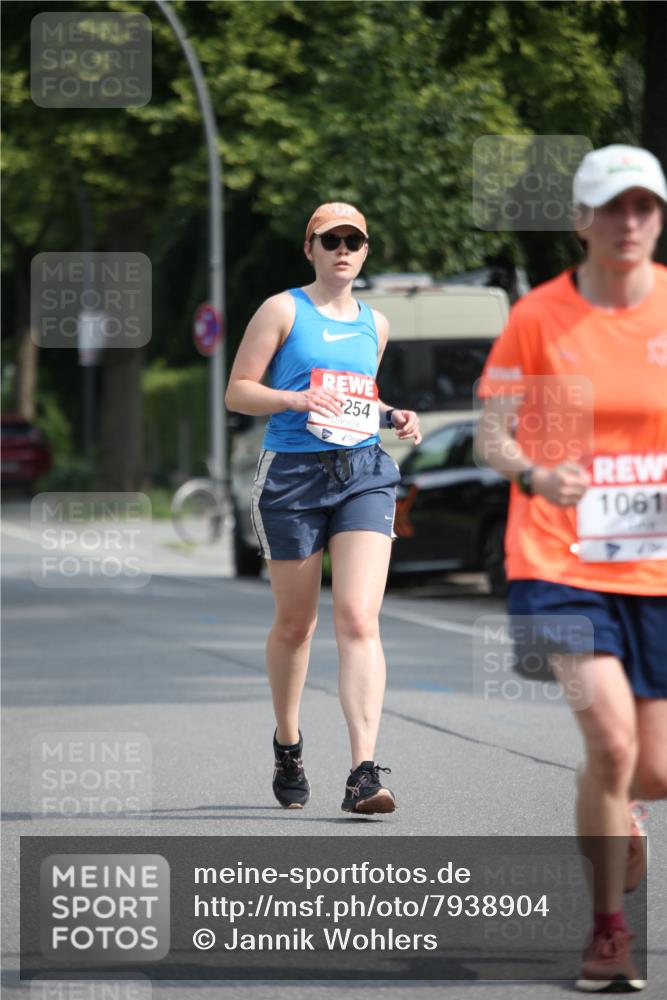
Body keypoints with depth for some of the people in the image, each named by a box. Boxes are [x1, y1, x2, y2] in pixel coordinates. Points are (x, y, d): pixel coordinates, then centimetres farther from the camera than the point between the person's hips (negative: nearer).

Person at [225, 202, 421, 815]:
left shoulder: (374, 325, 14)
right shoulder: (284, 310, 1)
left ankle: (364, 773, -20)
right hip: (293, 472, -2)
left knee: (359, 618, -13)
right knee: (295, 623, 8)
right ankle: (287, 746, 33)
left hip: (364, 473, 2)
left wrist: (392, 417, 9)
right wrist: (297, 400, -18)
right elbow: (237, 391, -2)